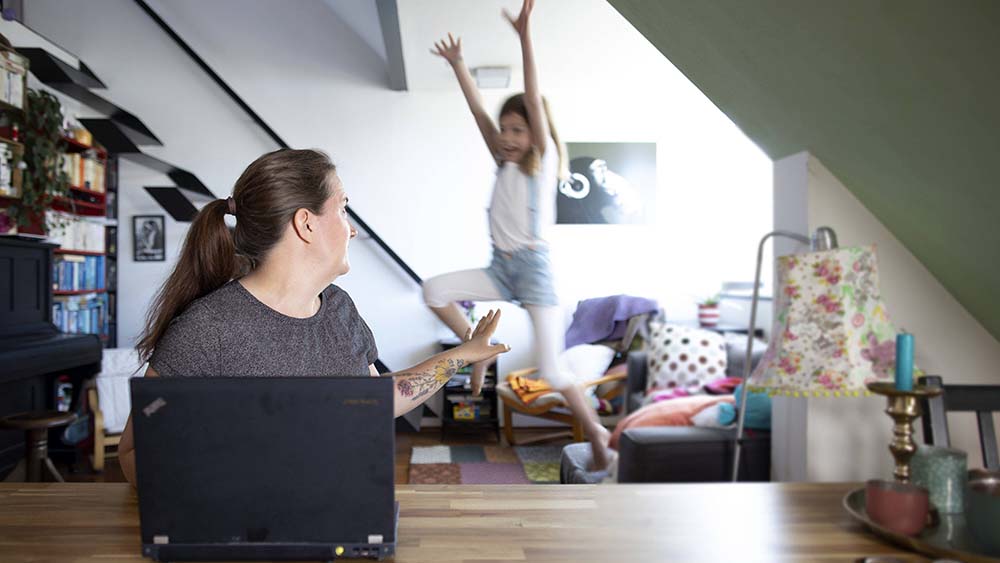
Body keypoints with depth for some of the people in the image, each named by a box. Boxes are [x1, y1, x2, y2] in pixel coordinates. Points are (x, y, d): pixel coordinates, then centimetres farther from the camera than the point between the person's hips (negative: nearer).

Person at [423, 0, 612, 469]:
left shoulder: (544, 161, -5)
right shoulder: (504, 163, 10)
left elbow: (535, 101, -17)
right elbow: (478, 110, 8)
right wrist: (457, 64, 4)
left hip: (534, 268, -6)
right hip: (499, 268, 6)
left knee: (552, 371, -8)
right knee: (433, 290, -15)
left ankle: (596, 433, 15)